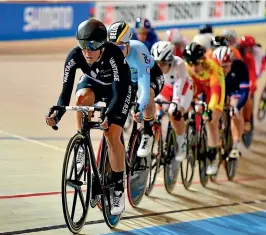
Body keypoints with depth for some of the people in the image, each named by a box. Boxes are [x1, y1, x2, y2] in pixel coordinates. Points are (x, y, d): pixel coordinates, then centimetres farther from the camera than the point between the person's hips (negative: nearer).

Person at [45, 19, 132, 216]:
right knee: (82, 97, -34)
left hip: (117, 87, -3)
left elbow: (119, 92, -40)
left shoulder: (114, 55, -39)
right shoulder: (74, 56, -30)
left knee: (112, 135, -17)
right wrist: (57, 115, -43)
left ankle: (119, 189, -3)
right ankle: (82, 146, -13)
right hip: (93, 82, 3)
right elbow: (66, 91, -27)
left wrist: (109, 116, -55)